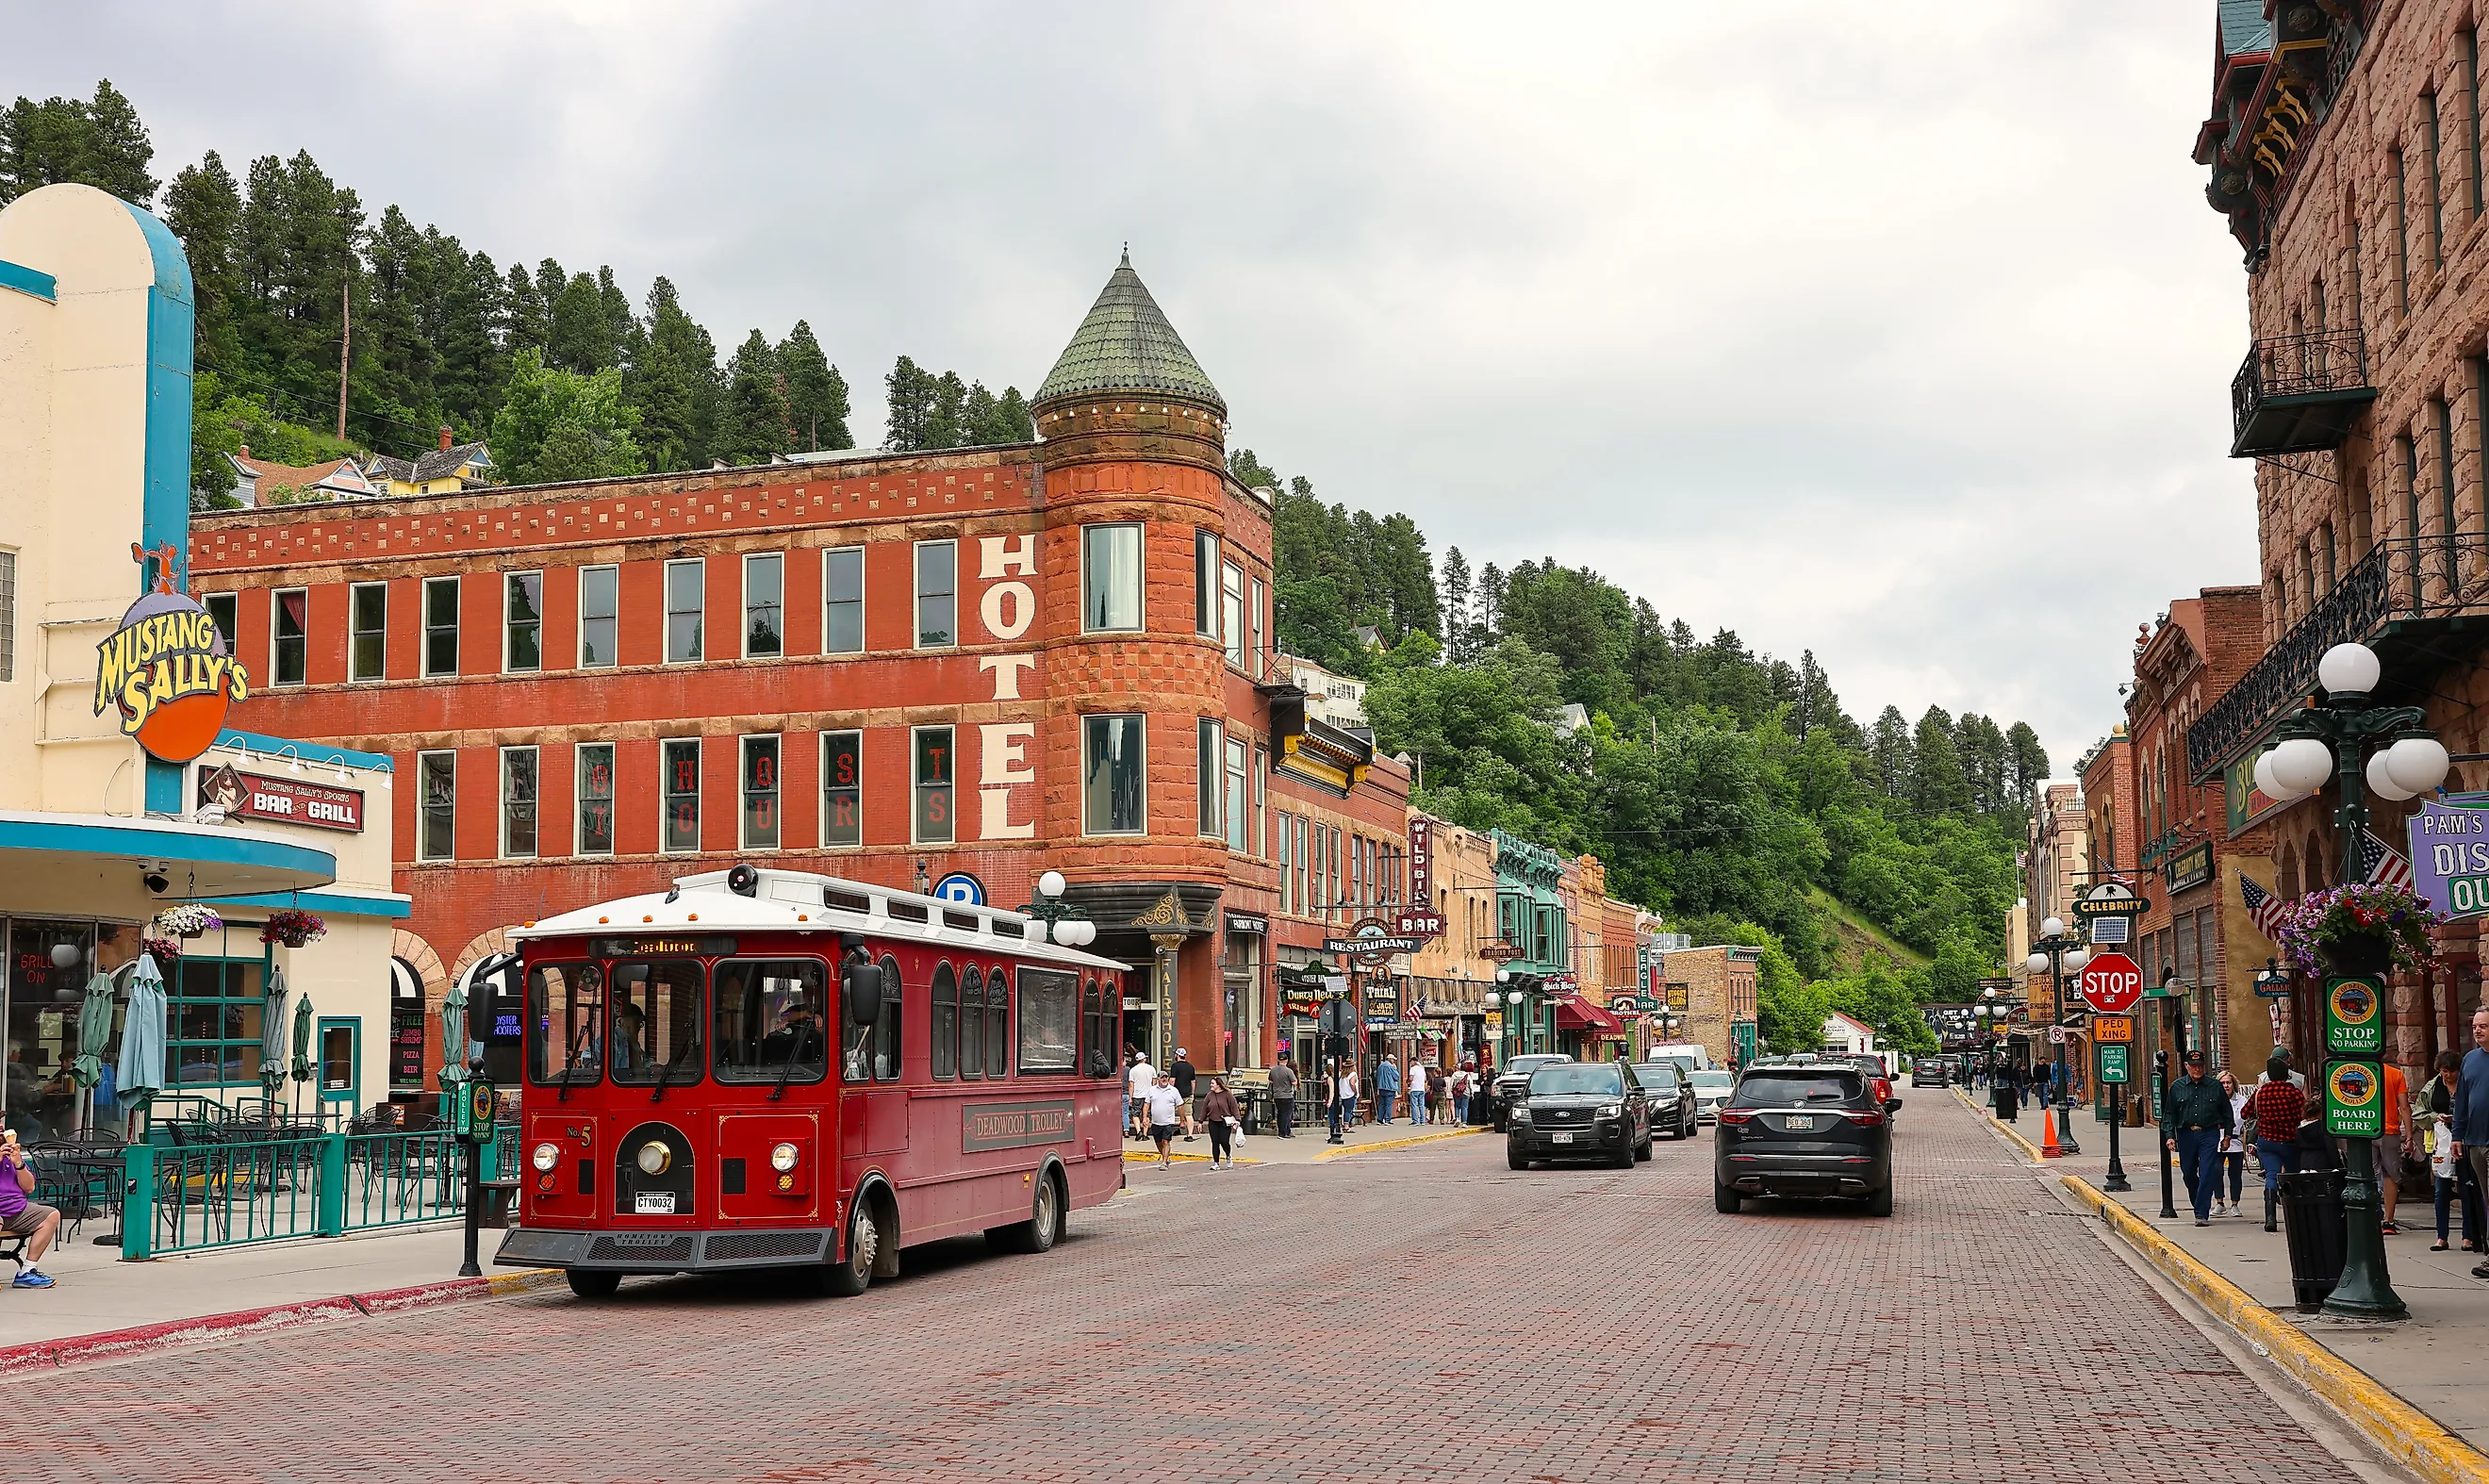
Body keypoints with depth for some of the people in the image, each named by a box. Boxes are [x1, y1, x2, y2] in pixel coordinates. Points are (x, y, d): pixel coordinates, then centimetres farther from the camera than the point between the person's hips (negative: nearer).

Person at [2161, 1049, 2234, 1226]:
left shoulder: (2215, 1086, 4)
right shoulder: (2177, 1087, 6)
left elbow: (2226, 1112, 12)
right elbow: (2169, 1114, 7)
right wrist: (2170, 1136, -1)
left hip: (2209, 1134, -2)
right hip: (2186, 1134, 2)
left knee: (2206, 1175, -9)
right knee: (2189, 1174, 9)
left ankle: (2202, 1214, -10)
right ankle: (2199, 1206, 30)